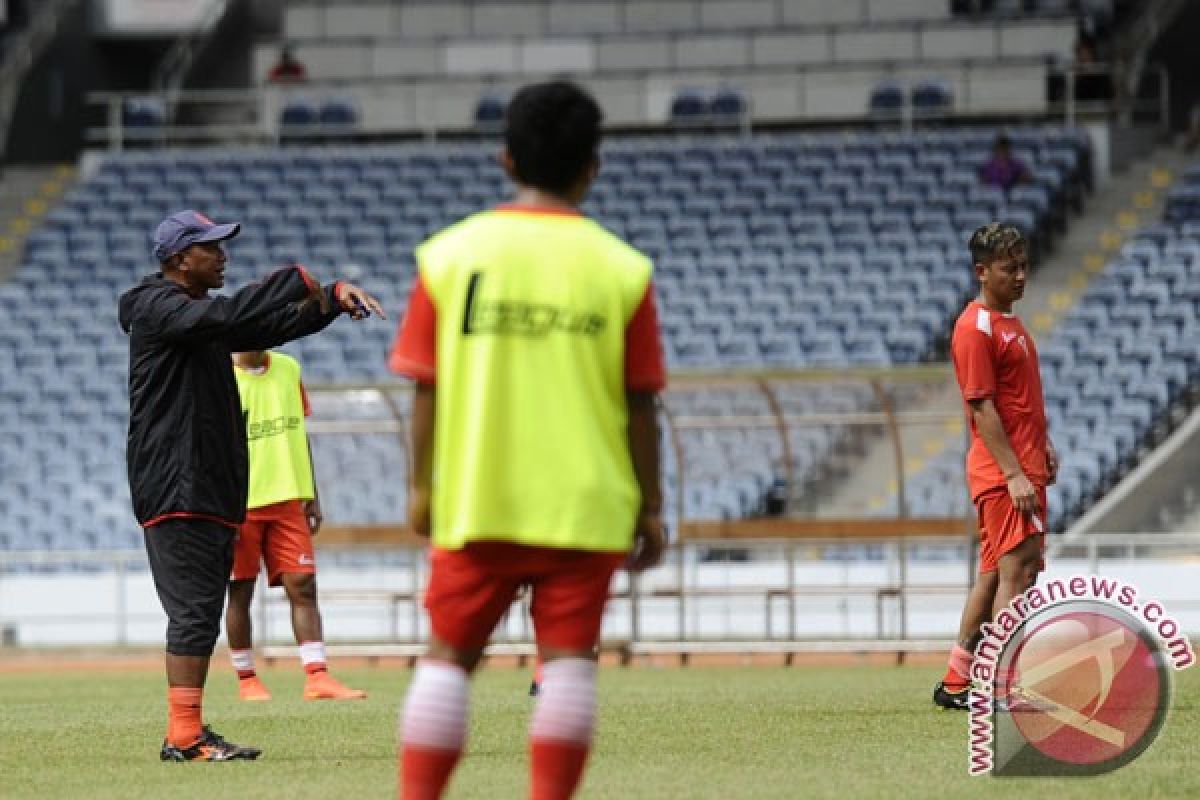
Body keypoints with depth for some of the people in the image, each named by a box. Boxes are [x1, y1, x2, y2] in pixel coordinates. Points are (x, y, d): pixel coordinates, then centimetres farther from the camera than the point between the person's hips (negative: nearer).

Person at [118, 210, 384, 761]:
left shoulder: (201, 317, 20)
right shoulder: (157, 308, -9)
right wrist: (300, 281, -22)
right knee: (193, 611, -14)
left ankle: (188, 733, 11)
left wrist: (333, 298, 4)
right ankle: (184, 735, -16)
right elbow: (228, 315, -26)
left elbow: (275, 326, 21)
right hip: (175, 488, -10)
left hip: (216, 489, 10)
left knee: (203, 613, 9)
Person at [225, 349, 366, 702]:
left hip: (287, 500, 4)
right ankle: (246, 679, 13)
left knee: (303, 586, -4)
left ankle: (317, 677, -8)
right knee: (240, 592, 3)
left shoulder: (289, 369, 9)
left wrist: (312, 497, 13)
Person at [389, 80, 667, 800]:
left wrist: (422, 487, 12)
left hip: (474, 499, 1)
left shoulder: (450, 255, -1)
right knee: (568, 659, 2)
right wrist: (651, 508, 9)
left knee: (448, 657, 8)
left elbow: (426, 388, 1)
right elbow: (641, 404, 0)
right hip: (586, 506, -1)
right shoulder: (622, 270, -2)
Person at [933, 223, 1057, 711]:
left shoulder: (1010, 323, 18)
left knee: (995, 573, 11)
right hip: (1001, 471, -10)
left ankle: (957, 683, 16)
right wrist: (1014, 473, -22)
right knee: (1017, 569, -13)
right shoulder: (976, 328, -13)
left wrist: (1043, 449, 17)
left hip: (1023, 467, 10)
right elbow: (982, 407, -18)